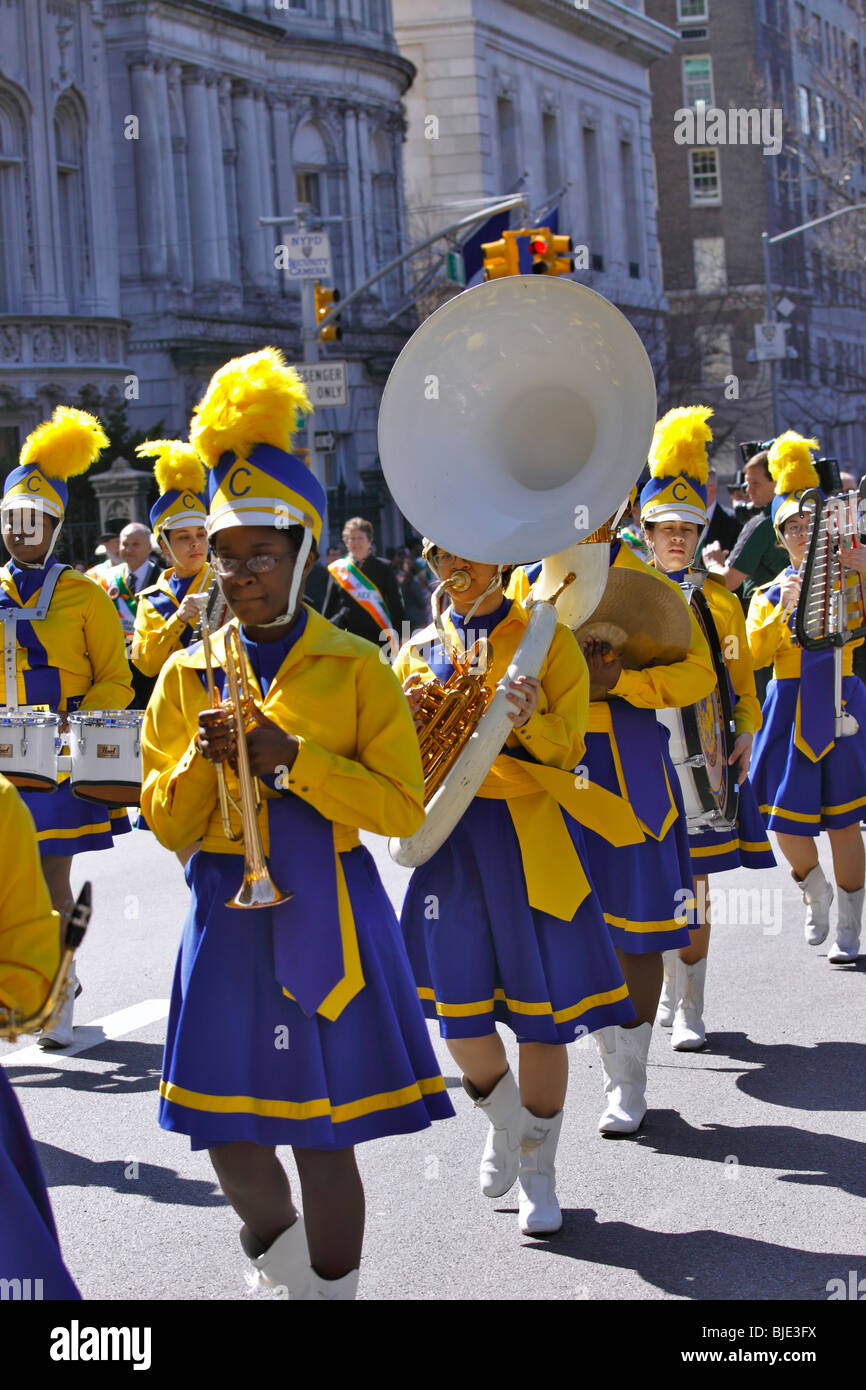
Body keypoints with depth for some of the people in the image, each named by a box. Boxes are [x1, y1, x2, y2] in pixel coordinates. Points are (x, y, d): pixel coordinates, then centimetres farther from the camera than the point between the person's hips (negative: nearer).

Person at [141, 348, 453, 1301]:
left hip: (328, 920, -3)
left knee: (325, 1137, 1)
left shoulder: (355, 668, -1)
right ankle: (276, 1247, 34)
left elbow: (402, 808, -7)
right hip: (226, 921, 3)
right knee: (226, 1128, 4)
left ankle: (330, 1283, 18)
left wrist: (291, 755, -17)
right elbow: (167, 826, 6)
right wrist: (203, 761, -14)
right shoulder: (187, 674, 7)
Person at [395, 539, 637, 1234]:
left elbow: (567, 751, -4)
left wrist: (530, 719, -25)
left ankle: (538, 1174, 16)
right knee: (459, 1016, 0)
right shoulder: (420, 650, 9)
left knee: (541, 1010, 0)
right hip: (451, 839, 2)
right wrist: (407, 717, -10)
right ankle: (504, 1123, 31)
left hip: (531, 843, -2)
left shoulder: (547, 640, 1)